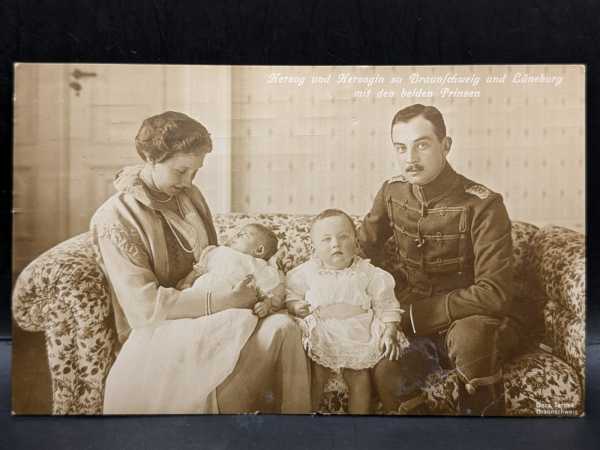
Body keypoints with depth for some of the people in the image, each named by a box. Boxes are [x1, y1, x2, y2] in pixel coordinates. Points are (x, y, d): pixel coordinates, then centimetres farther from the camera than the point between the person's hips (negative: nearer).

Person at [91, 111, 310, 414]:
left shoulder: (190, 196, 10)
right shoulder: (115, 217, -10)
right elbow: (144, 306, -17)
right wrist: (222, 301, -22)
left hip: (202, 318, 6)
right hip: (154, 331, -5)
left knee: (282, 327, -23)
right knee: (236, 328, -33)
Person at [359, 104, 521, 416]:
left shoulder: (482, 205, -18)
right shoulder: (392, 192, -2)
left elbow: (495, 293, -23)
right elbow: (362, 249, 11)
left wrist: (415, 312, -23)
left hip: (467, 321, -2)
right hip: (409, 320, 3)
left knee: (469, 334, -37)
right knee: (382, 367, -27)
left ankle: (483, 408, -10)